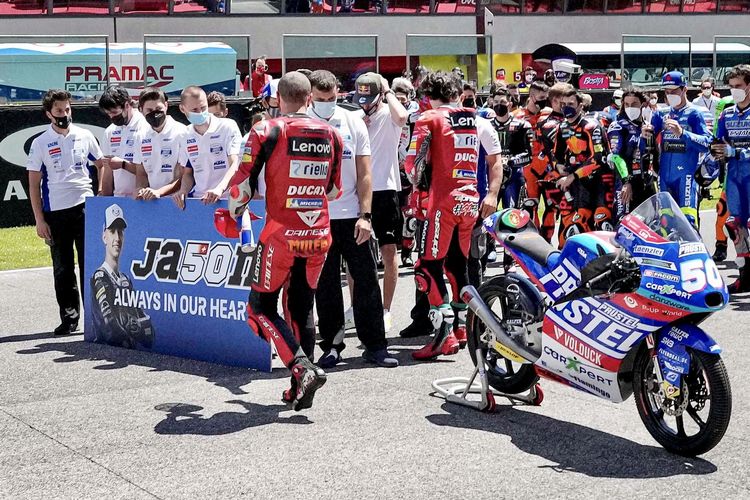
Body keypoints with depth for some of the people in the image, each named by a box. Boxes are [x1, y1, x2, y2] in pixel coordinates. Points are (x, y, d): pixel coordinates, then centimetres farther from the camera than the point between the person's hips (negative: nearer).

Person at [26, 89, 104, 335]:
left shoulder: (84, 136, 4)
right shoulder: (40, 143, 1)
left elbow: (101, 165, 15)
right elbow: (34, 184, 1)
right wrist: (39, 220, -4)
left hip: (85, 207, 0)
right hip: (55, 212, 0)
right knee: (62, 268, 7)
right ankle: (69, 317, 16)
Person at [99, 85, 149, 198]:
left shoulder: (145, 128, -8)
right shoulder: (109, 132, 13)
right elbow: (108, 171, 16)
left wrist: (123, 164, -18)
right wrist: (106, 199, 10)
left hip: (140, 199, -6)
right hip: (118, 198, 6)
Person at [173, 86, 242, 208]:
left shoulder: (228, 127, -2)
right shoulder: (186, 136, 13)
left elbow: (235, 165, -12)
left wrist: (220, 189, -29)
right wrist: (183, 191, -1)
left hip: (228, 199, -4)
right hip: (198, 201, 4)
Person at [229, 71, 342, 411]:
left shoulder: (267, 132, -8)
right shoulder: (331, 135, 6)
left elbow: (244, 183, -6)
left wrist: (234, 213, 14)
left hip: (281, 234, -5)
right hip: (318, 235, 5)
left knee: (261, 307, 7)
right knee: (302, 309, 15)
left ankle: (302, 368, -11)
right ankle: (301, 390, 16)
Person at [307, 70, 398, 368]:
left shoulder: (353, 122, 4)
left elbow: (364, 173, 5)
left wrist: (365, 215, -4)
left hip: (352, 216, 1)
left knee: (366, 279, 2)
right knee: (325, 285, 6)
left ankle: (375, 346, 9)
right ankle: (332, 346, 15)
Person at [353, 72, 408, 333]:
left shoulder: (388, 115, -4)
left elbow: (402, 116, -29)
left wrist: (388, 91, -15)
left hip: (384, 191, -4)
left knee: (388, 252, -1)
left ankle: (385, 310, 7)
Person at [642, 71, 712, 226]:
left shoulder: (694, 113, -1)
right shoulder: (661, 114, 15)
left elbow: (707, 144, -12)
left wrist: (682, 133, -24)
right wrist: (646, 134, -10)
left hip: (686, 175, -6)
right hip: (664, 176, 6)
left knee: (687, 219, -14)